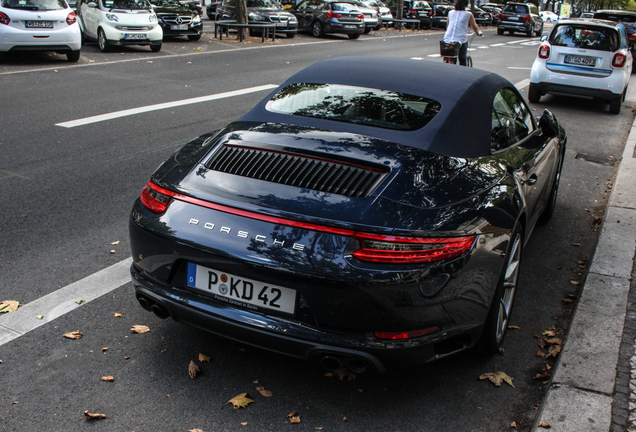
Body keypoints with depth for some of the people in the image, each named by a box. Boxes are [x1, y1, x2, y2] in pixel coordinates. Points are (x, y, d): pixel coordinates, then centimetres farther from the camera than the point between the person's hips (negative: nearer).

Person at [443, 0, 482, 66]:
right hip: (461, 40, -2)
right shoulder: (468, 14, 5)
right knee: (463, 60, 17)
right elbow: (475, 27, 15)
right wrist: (479, 33, 36)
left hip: (447, 40, 3)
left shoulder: (450, 13, 14)